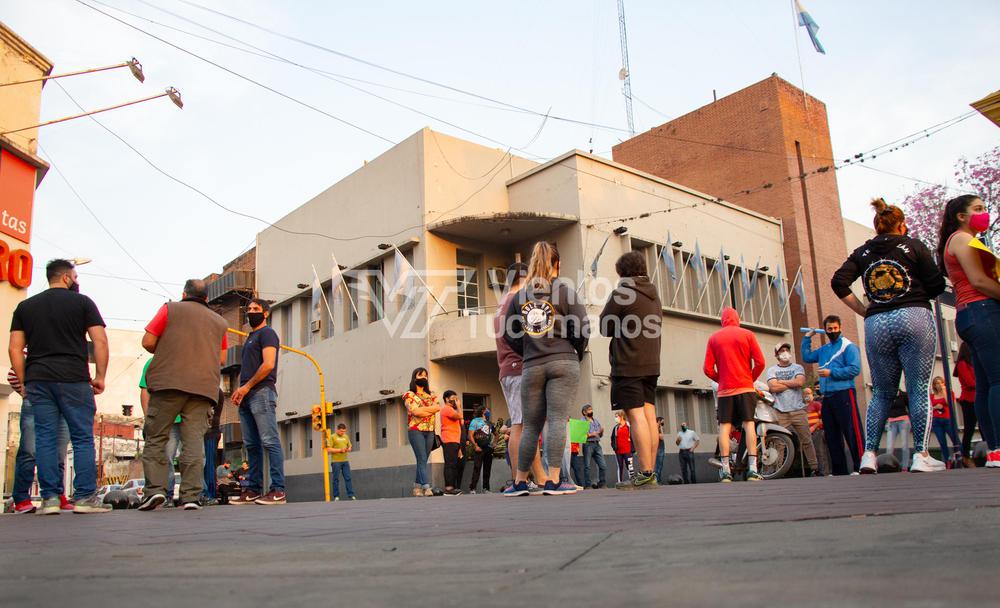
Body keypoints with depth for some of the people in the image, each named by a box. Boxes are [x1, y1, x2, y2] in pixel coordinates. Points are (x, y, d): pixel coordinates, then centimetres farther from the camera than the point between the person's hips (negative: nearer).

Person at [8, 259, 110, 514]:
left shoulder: (25, 307, 15)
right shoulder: (82, 302, 5)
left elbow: (15, 348, 9)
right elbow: (100, 341, -3)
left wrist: (23, 382, 12)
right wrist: (100, 376, 2)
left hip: (37, 380, 4)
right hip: (74, 379, -3)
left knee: (45, 438, 5)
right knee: (82, 438, 0)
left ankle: (49, 498, 3)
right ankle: (85, 497, -2)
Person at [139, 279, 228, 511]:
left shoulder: (171, 309, 10)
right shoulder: (219, 321, 19)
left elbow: (148, 341, 4)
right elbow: (222, 358, 18)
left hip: (169, 381, -2)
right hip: (204, 387, 2)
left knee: (156, 437, 6)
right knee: (194, 440, -1)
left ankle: (155, 488, -6)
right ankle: (191, 496, -6)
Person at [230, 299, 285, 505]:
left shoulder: (267, 333, 0)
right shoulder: (250, 337, 27)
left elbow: (268, 364, -13)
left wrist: (247, 386, -10)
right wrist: (240, 391, 11)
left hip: (261, 392, -9)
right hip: (247, 397, 9)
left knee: (270, 441, -13)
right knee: (251, 445, 7)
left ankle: (278, 490, -15)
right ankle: (254, 490, 10)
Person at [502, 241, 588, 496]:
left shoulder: (519, 296, 9)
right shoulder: (565, 291, -1)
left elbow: (509, 334, 12)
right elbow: (582, 328, -5)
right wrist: (576, 353, 12)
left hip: (532, 368, 3)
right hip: (563, 363, -3)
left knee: (531, 425, 10)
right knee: (557, 420, -7)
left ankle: (520, 482, 14)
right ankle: (553, 481, -12)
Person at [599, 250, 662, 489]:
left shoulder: (621, 293, -7)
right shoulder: (654, 296, 17)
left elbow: (605, 327, -4)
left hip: (628, 365, -8)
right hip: (651, 364, 8)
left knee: (636, 416, -9)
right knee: (649, 415, 7)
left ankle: (645, 473, -12)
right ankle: (651, 473, 9)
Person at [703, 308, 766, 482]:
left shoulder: (714, 338, 6)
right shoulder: (747, 334, 4)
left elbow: (708, 368, 0)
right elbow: (760, 362, -2)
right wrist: (751, 379, 12)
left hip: (725, 389, 1)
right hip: (745, 387, -1)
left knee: (724, 426, -1)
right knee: (749, 424, -1)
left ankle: (725, 470, -6)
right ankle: (753, 469, -8)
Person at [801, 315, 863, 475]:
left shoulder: (848, 346, -3)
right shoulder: (823, 349, 20)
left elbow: (855, 369, -13)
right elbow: (806, 357, 24)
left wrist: (831, 373, -14)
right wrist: (807, 338, 20)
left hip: (844, 394, -8)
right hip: (827, 396, 8)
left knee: (852, 432, -10)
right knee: (831, 435, 9)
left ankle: (859, 467, -8)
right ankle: (839, 471, 15)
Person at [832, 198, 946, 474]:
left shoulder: (862, 252, 13)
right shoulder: (913, 246, 6)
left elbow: (838, 281, 1)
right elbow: (937, 285, 0)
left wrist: (863, 310, 8)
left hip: (876, 325, 3)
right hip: (914, 317, -3)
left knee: (881, 393, 9)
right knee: (919, 389, -1)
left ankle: (869, 455, 2)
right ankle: (921, 456, -4)